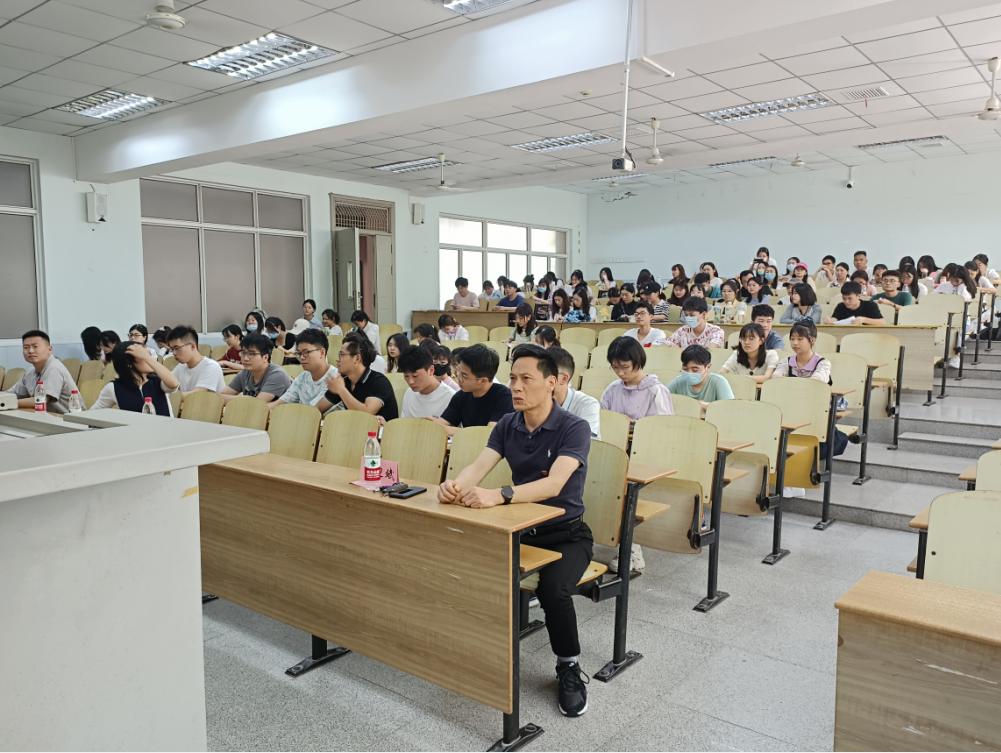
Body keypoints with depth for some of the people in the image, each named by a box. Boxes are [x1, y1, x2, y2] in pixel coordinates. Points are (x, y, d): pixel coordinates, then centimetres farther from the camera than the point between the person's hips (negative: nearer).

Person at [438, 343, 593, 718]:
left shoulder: (574, 428, -16)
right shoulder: (507, 425, 2)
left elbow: (553, 484, -31)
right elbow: (477, 467, -10)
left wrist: (498, 495, -46)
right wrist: (455, 484, -34)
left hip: (566, 533, -5)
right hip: (522, 528, 5)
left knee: (553, 589, -32)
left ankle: (569, 668, -3)